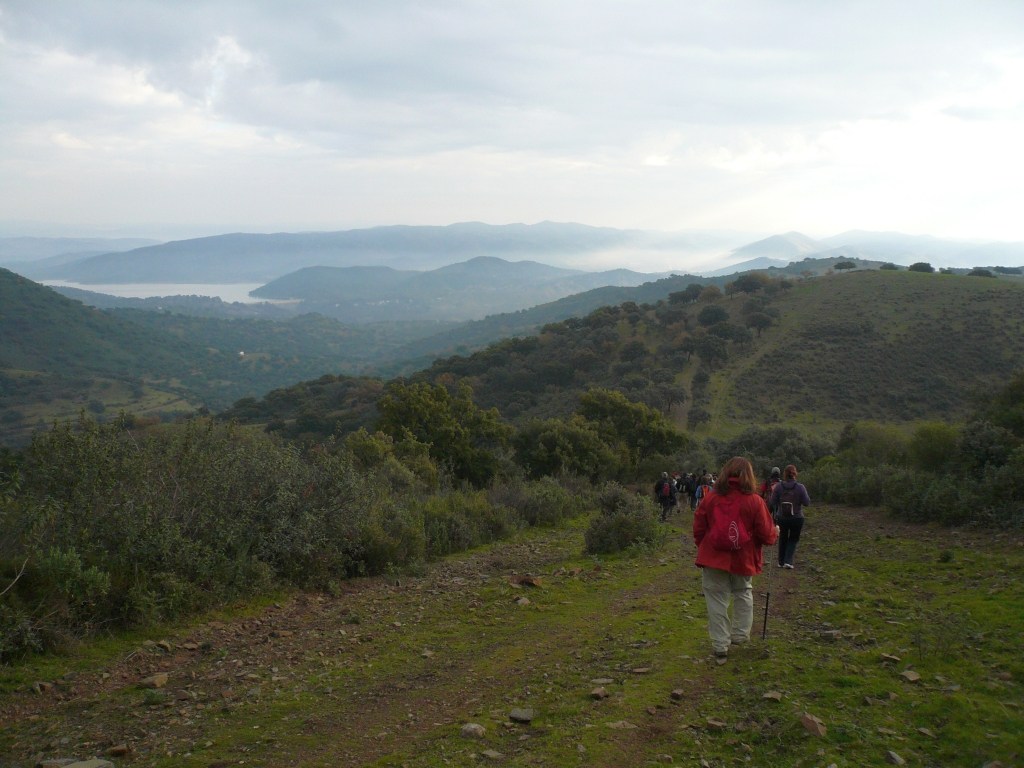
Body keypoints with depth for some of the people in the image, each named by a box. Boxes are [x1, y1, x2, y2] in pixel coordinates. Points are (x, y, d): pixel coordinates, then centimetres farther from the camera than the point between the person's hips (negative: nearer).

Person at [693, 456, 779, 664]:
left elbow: (698, 530, 3)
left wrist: (703, 549, 21)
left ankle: (720, 647, 10)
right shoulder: (754, 501, -9)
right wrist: (775, 533, 17)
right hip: (743, 560, 0)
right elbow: (766, 535, -5)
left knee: (717, 601, 7)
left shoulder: (710, 499, -3)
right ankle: (740, 633, 25)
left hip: (714, 559, 0)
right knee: (743, 594, 25)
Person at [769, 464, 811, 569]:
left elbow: (773, 502, -9)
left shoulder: (778, 487, -11)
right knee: (793, 539, 15)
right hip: (797, 518, -1)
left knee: (783, 539, 18)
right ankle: (788, 561, 2)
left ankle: (781, 562, 24)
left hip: (782, 518, 1)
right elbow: (807, 503, -11)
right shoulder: (800, 487, -14)